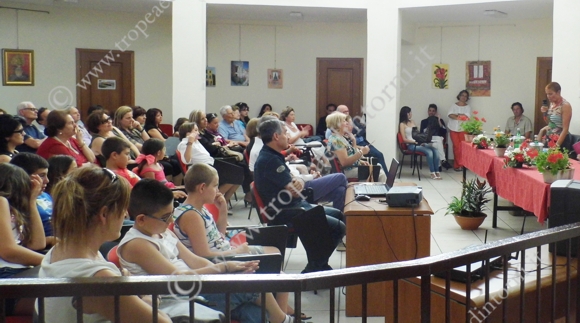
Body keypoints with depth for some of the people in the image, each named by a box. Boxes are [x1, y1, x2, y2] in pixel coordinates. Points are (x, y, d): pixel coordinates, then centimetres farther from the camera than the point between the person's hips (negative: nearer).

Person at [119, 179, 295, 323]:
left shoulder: (164, 233, 13)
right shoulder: (136, 245, -16)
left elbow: (194, 261, 10)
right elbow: (178, 277, -20)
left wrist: (228, 269, -7)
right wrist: (223, 268, -17)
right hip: (182, 303, -9)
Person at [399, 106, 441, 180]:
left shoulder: (412, 122, 20)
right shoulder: (402, 124, 0)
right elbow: (404, 139, -7)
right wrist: (415, 142, -18)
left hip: (419, 143, 6)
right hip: (411, 145, -6)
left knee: (435, 150, -19)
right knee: (429, 151, -29)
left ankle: (437, 172, -21)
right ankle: (432, 174, -23)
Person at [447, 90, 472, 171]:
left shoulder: (467, 107, 8)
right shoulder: (454, 105, 8)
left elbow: (467, 116, -9)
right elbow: (450, 114, -7)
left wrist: (456, 115, -10)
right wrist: (461, 116, -17)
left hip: (463, 129, 0)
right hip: (453, 128, 0)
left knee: (462, 147, -7)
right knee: (456, 146, -2)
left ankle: (457, 165, -3)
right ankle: (458, 164, 3)